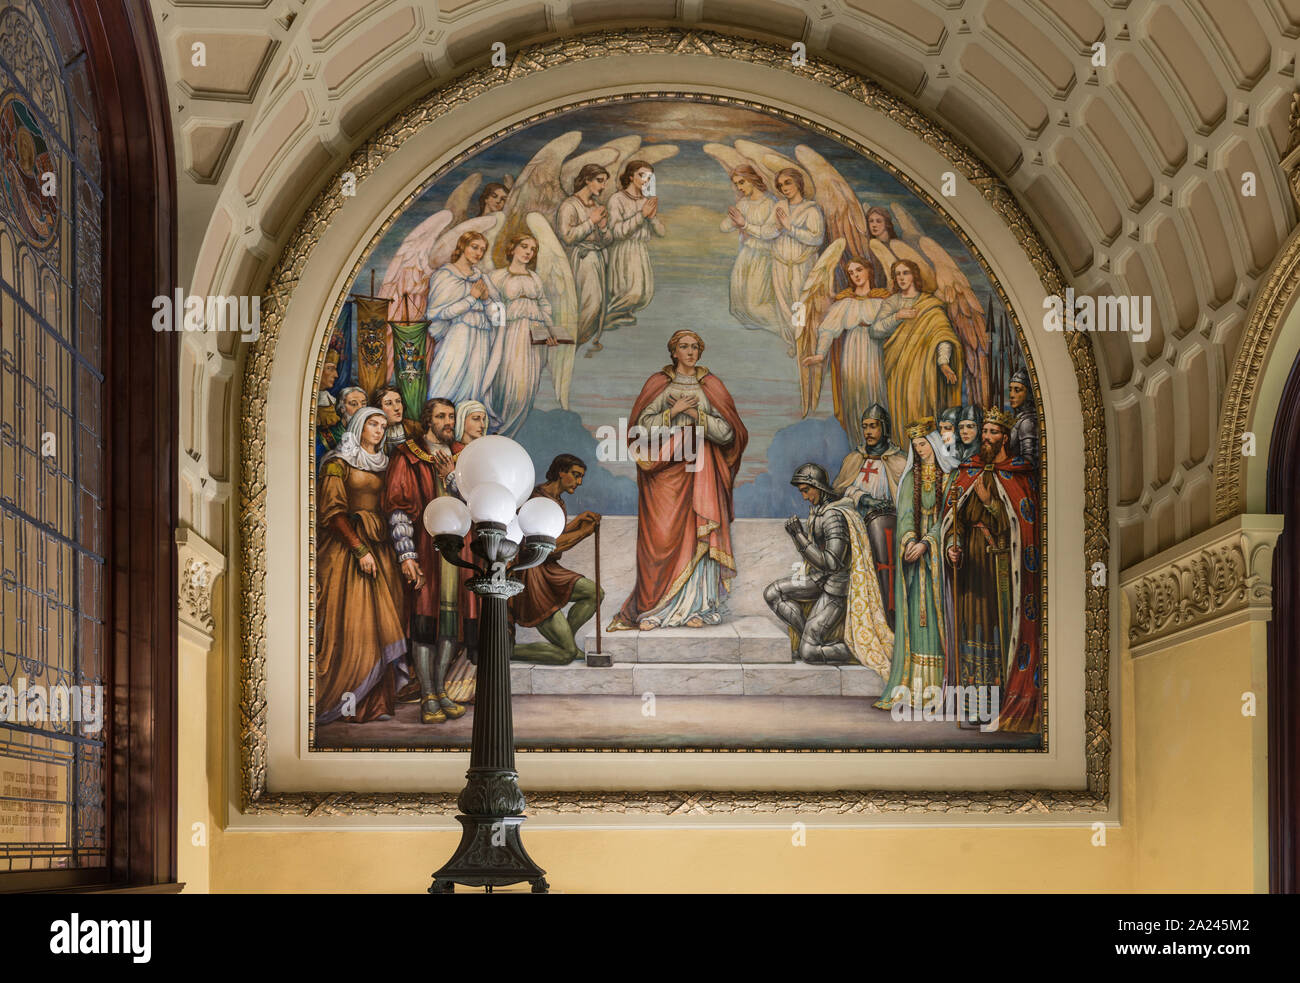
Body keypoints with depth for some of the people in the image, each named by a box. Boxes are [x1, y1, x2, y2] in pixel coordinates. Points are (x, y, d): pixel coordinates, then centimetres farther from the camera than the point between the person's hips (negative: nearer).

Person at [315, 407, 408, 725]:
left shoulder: (383, 465, 18)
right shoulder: (338, 464, -1)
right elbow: (333, 512, -9)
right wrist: (360, 549, -16)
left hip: (380, 548, 6)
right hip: (346, 547, -6)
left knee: (378, 623, 0)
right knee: (348, 623, -10)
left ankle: (372, 703, 1)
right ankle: (332, 700, -5)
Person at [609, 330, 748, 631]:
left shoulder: (710, 385, 8)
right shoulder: (658, 384, 7)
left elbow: (727, 431, 0)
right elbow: (644, 425, -1)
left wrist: (695, 413, -8)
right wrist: (674, 411, -10)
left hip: (700, 469, 1)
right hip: (665, 467, -1)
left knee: (699, 535, -5)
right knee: (662, 536, -6)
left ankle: (696, 606, -2)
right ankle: (654, 609, -3)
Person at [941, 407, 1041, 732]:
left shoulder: (1019, 476, 3)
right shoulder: (967, 473, 13)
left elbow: (1021, 520, -5)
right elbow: (952, 517, 8)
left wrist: (989, 501, -13)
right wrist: (952, 545, -10)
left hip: (1003, 561, -3)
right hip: (970, 558, 3)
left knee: (1003, 619, -7)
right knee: (971, 622, -2)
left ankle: (1007, 703, -3)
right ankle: (970, 706, -1)